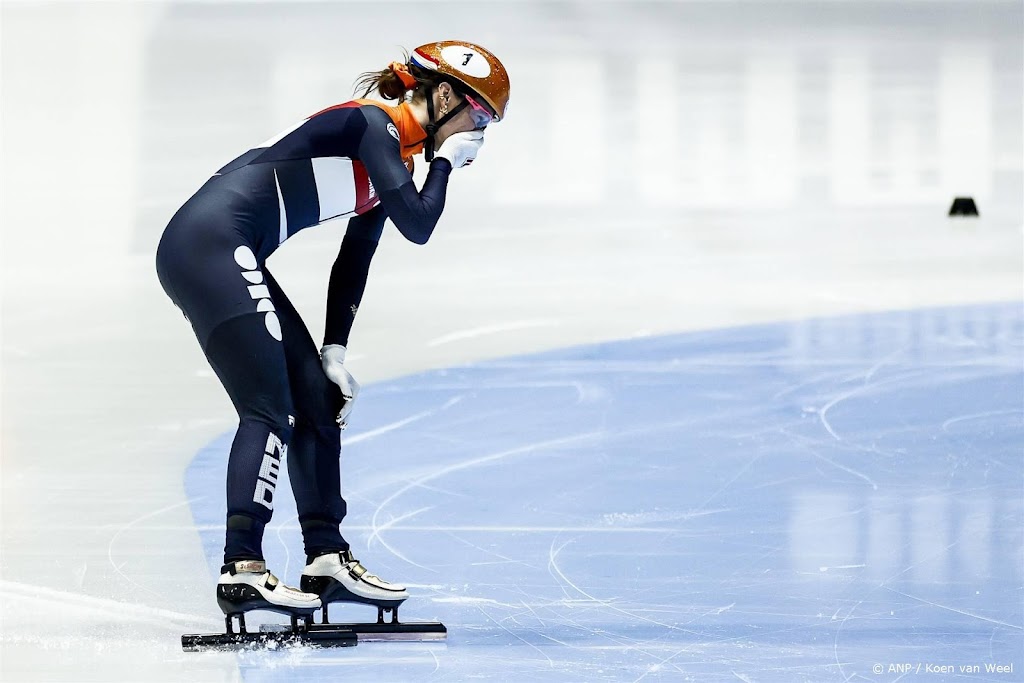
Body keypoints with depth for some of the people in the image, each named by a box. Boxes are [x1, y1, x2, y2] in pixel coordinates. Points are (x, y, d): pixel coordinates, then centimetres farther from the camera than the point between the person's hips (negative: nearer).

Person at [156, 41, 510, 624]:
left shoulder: (394, 159, 17)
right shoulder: (373, 123, -11)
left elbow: (355, 260, 21)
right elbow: (418, 226, -19)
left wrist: (333, 352, 14)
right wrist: (445, 161, -3)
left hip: (229, 258, 10)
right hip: (207, 243, -10)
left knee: (317, 401, 10)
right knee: (270, 409, -15)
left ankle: (328, 559, 14)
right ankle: (243, 569, -21)